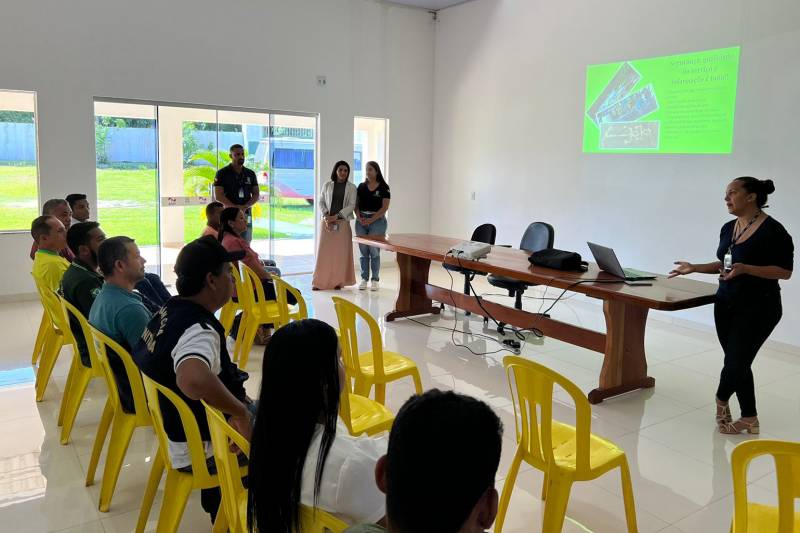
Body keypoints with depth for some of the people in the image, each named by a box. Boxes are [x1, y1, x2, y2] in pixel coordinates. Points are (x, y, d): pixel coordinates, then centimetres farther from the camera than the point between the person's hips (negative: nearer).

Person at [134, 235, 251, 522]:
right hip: (198, 451, -8)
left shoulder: (171, 308, -3)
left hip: (174, 425, 8)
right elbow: (194, 380, -54)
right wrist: (241, 412, -35)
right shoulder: (199, 330, -31)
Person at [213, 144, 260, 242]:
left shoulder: (250, 174, 12)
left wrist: (245, 207, -9)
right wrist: (236, 207, -15)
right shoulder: (222, 173, 1)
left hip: (246, 214, 4)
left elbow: (256, 194, 10)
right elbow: (218, 195, -5)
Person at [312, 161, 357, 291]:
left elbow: (351, 205, -3)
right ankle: (319, 282, 3)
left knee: (341, 252, -1)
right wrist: (325, 215, -9)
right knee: (324, 251, -1)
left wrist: (336, 216, -13)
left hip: (342, 222, -1)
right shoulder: (327, 185, 10)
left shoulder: (351, 187, 5)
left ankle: (338, 281, 6)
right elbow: (321, 202, 8)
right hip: (327, 222, 1)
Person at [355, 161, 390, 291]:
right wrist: (359, 217, -8)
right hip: (361, 221, 4)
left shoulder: (383, 187, -1)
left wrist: (371, 220, -13)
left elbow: (384, 207, -7)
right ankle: (364, 279, 13)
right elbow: (356, 204, 10)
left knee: (374, 251, -5)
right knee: (363, 251, 5)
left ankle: (375, 279, 6)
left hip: (377, 221, -3)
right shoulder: (361, 187, 10)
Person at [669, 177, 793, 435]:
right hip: (726, 304, 7)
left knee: (736, 362, -3)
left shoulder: (773, 230, -15)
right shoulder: (728, 228, 8)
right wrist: (694, 268, 7)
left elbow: (785, 271, -16)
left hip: (758, 308, -7)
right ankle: (749, 418, 19)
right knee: (737, 362, 9)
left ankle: (721, 399, 26)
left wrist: (746, 269, -27)